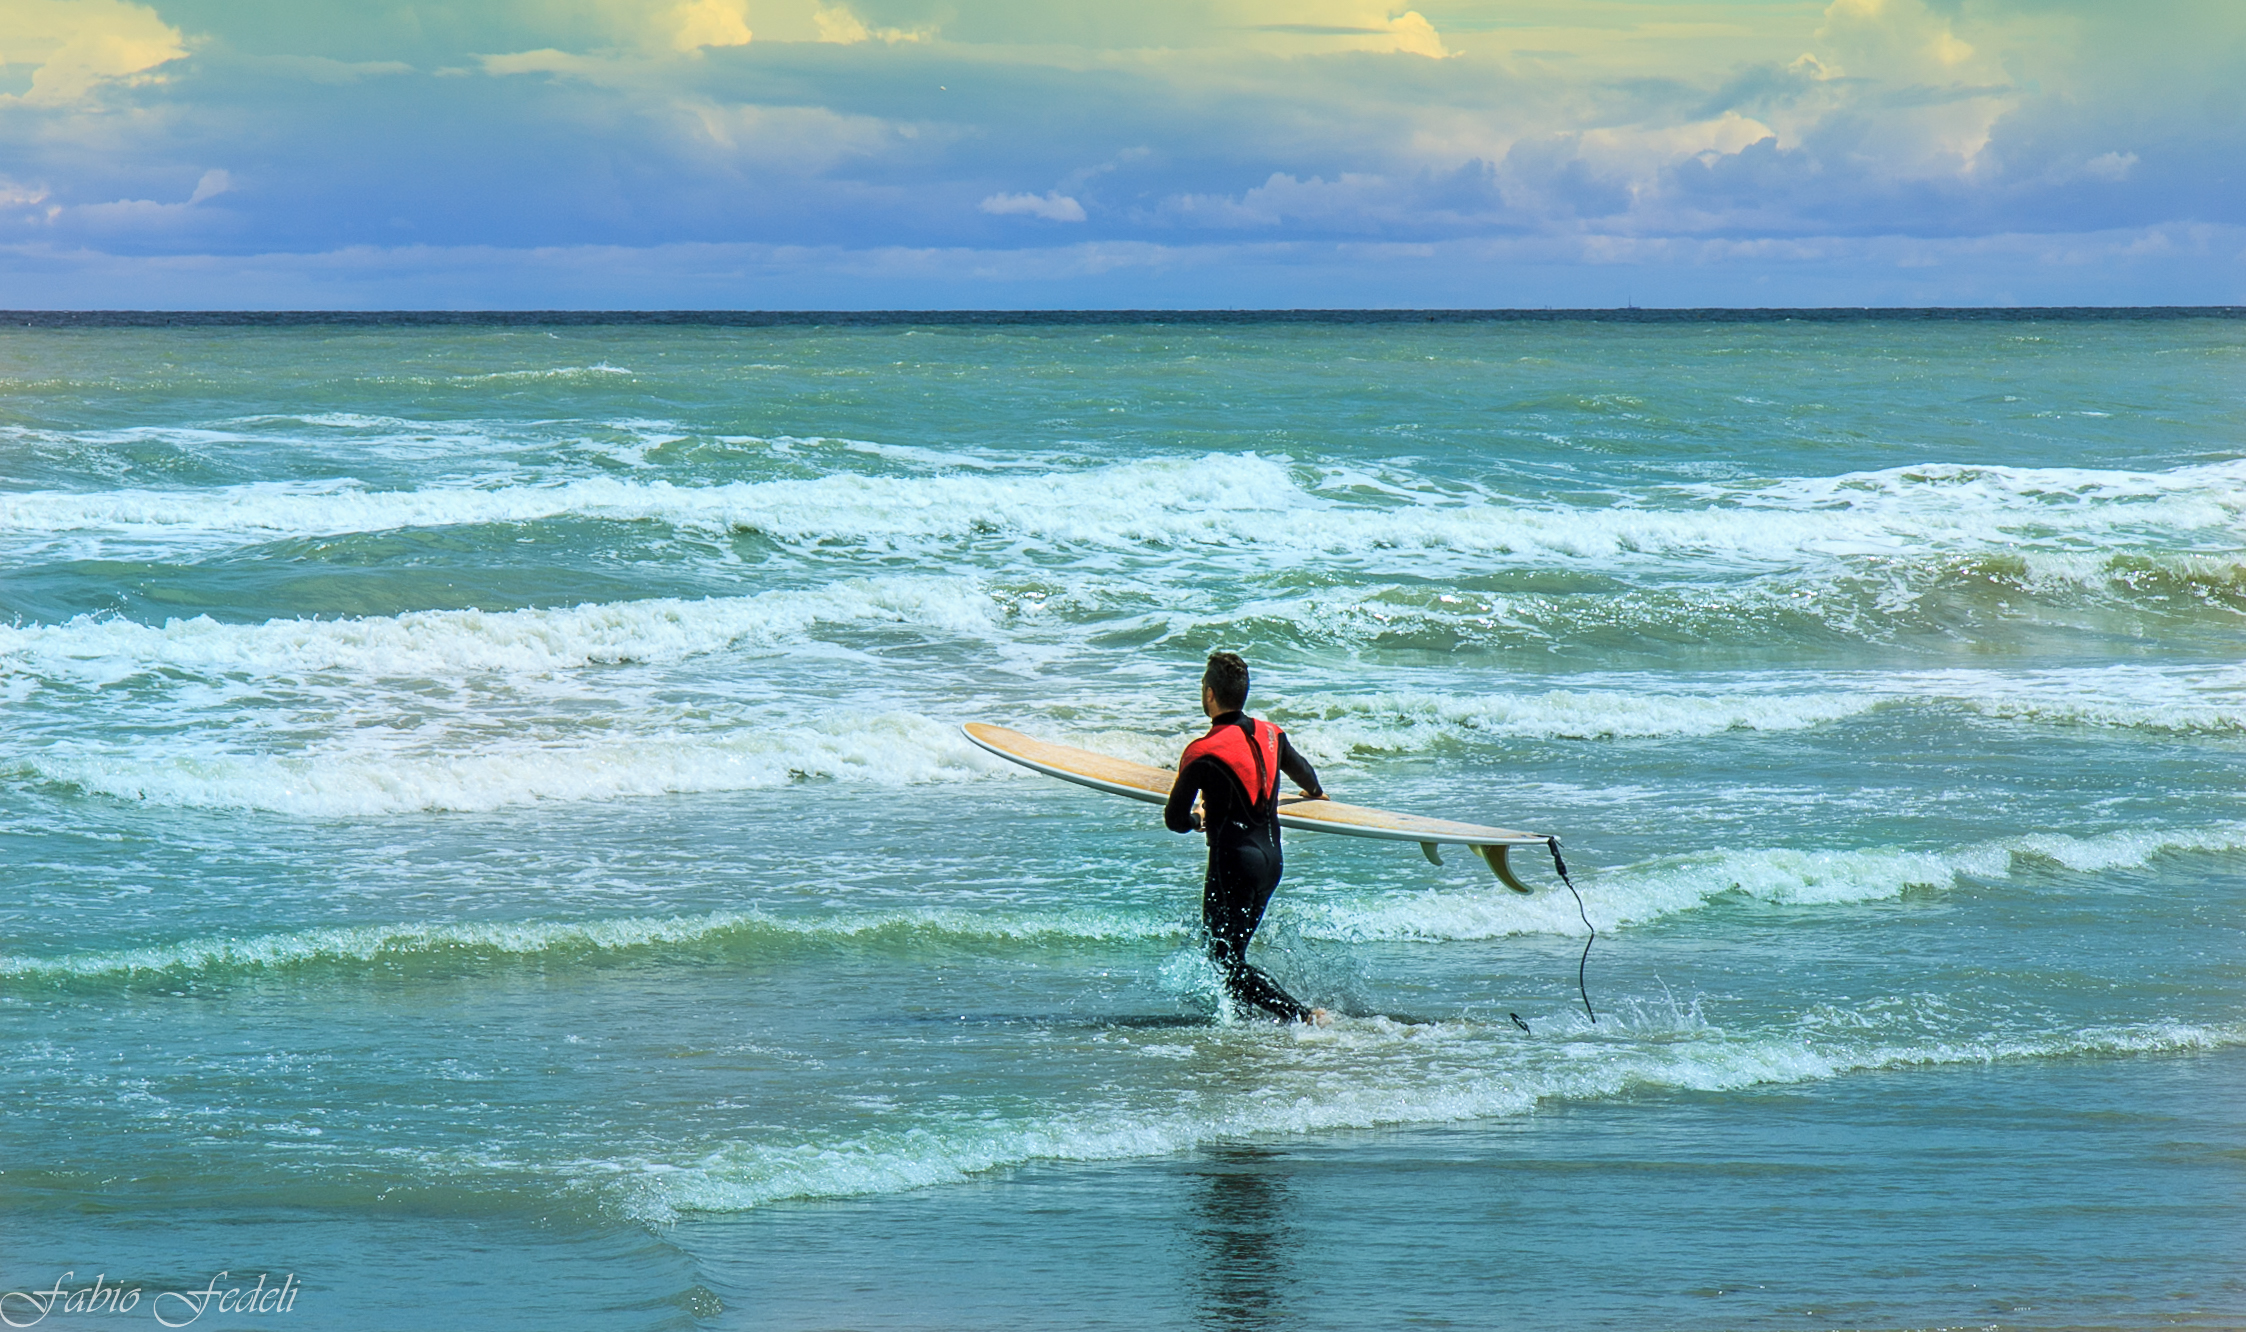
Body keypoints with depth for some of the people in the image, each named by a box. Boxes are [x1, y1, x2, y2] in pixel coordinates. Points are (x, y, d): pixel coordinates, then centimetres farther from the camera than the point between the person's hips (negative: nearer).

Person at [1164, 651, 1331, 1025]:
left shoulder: (1203, 753, -15)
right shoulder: (1270, 735, 4)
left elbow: (1175, 820, -7)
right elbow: (1307, 777, 26)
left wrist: (1197, 820, 17)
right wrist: (1315, 793, 50)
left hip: (1233, 863, -7)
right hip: (1271, 859, 7)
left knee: (1228, 963, -3)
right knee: (1233, 948, 22)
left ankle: (1302, 1015, -16)